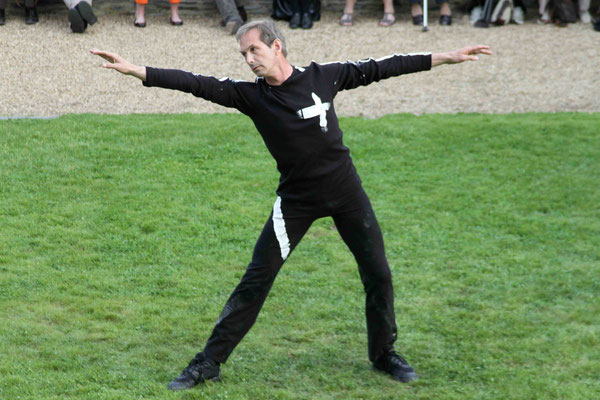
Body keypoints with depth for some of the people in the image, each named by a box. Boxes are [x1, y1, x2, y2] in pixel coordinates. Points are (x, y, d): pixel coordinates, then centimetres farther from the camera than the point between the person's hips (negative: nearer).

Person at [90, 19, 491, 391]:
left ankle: (384, 353, 27)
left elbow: (378, 68, -2)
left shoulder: (322, 76, -7)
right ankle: (209, 362, 3)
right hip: (296, 200, -1)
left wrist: (447, 57, 0)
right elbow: (198, 84, -18)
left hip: (347, 192, 1)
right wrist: (135, 70, -28)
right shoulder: (250, 94, -9)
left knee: (378, 274, 6)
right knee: (256, 280, -4)